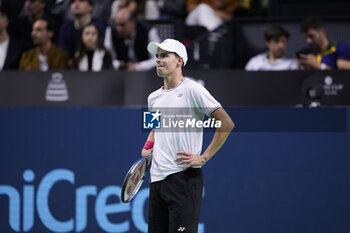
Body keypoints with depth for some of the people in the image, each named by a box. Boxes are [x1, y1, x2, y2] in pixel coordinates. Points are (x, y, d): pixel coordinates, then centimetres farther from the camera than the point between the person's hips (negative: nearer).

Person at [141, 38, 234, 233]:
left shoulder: (192, 90, -7)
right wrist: (148, 146, 12)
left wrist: (204, 157, -13)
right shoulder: (153, 98, 15)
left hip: (184, 178, -7)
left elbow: (226, 124, -10)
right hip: (156, 178, 7)